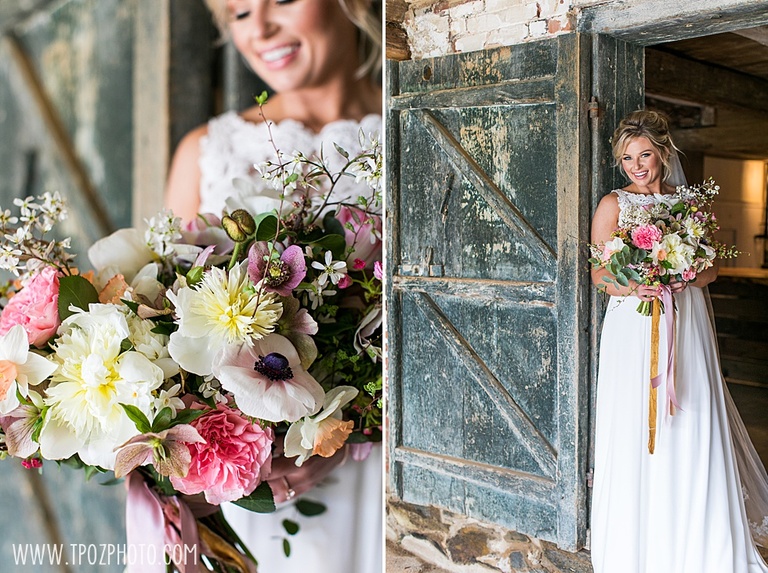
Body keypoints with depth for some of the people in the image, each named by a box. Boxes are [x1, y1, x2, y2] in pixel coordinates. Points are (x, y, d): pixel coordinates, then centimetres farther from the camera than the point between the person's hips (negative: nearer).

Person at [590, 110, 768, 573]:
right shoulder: (613, 205, 3)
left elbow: (712, 268, 11)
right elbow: (599, 274, -2)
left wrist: (686, 278, -10)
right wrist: (635, 288, -21)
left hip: (687, 326, 3)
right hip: (634, 327, -2)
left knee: (692, 432, 1)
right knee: (636, 432, -2)